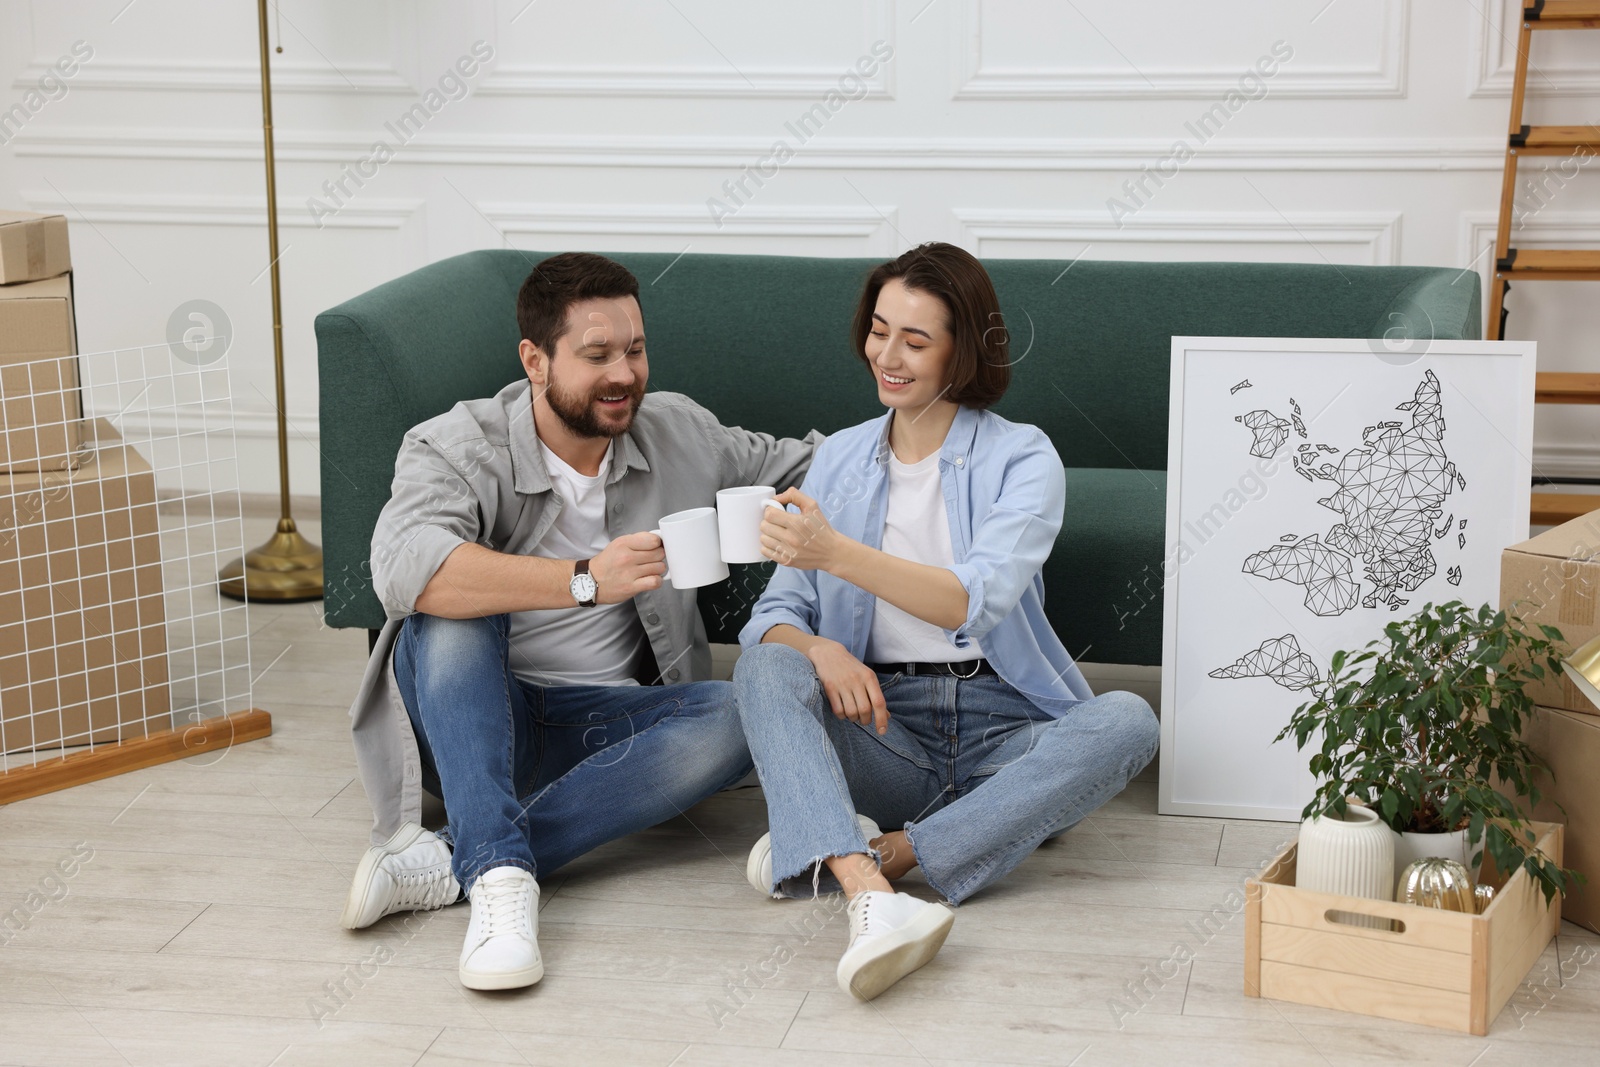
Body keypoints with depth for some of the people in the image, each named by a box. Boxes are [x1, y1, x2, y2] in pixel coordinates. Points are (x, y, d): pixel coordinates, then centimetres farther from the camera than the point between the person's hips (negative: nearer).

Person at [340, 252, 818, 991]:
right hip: (470, 718, -3)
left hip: (603, 724, 4)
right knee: (454, 609, -32)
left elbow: (795, 466, 20)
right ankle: (499, 876, -44)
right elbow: (404, 568, -33)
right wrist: (585, 581, -40)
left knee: (735, 716, -27)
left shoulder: (679, 433, 5)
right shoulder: (457, 449, -12)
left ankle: (448, 863, -34)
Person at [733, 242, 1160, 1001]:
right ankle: (870, 900, -50)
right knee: (765, 664, -27)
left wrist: (837, 553, -30)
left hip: (1001, 730, -2)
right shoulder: (839, 459, 13)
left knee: (1126, 723, -30)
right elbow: (774, 612, 8)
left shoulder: (1022, 458, 1)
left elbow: (978, 600, -17)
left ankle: (888, 851, -34)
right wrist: (817, 647, -17)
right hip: (881, 725, 2)